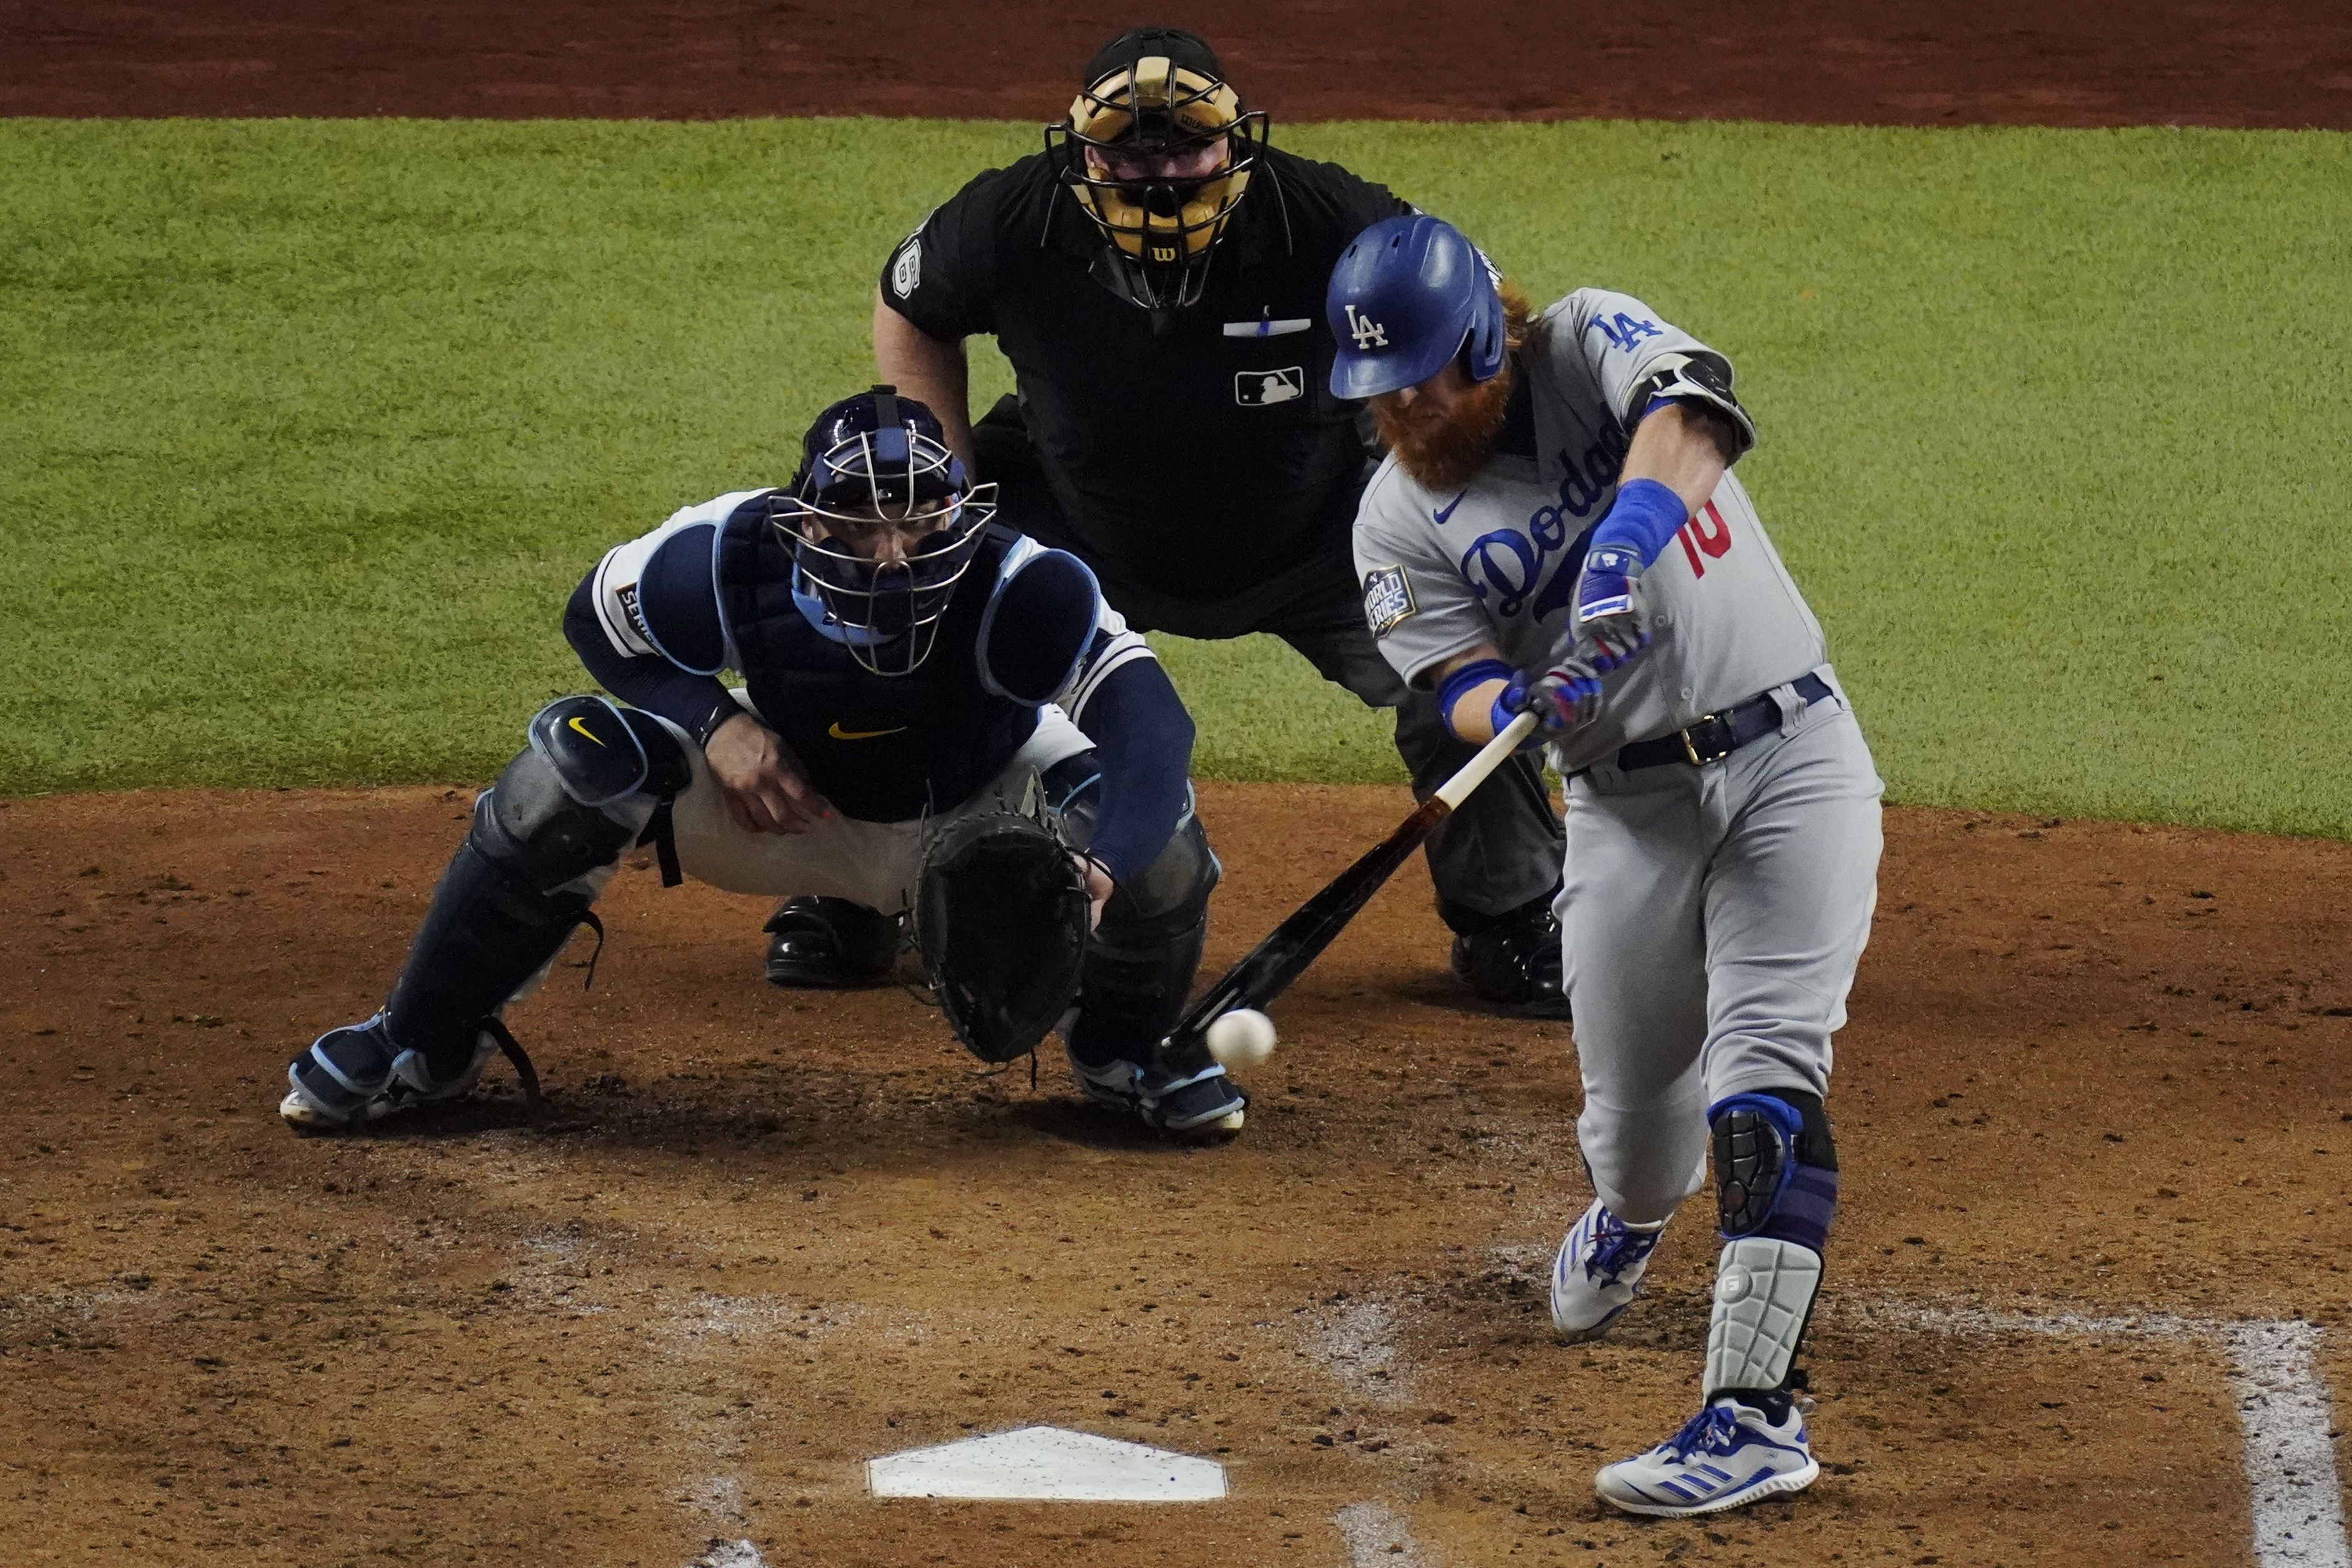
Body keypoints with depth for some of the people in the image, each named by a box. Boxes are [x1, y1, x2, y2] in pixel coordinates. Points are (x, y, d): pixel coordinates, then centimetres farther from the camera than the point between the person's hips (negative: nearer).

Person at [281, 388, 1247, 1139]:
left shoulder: (1019, 591, -37)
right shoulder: (733, 560, -30)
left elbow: (1153, 723, -48)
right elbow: (598, 615, -9)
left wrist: (1096, 871, -67)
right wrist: (714, 724, -26)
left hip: (971, 816, -1)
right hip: (792, 800, 1)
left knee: (1155, 831, -31)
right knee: (574, 764, -25)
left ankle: (1124, 1051, 6)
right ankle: (423, 1047, -4)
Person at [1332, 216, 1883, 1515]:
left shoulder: (1589, 347, -4)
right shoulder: (1398, 523, 1)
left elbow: (1689, 415, -26)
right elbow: (1462, 685, -10)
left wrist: (1627, 540, -44)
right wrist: (1512, 706, -34)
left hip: (1791, 757, -3)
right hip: (1626, 805, 3)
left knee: (1762, 1075, -15)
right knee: (1636, 1104, 6)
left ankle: (1755, 1409, -20)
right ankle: (1629, 1219, 46)